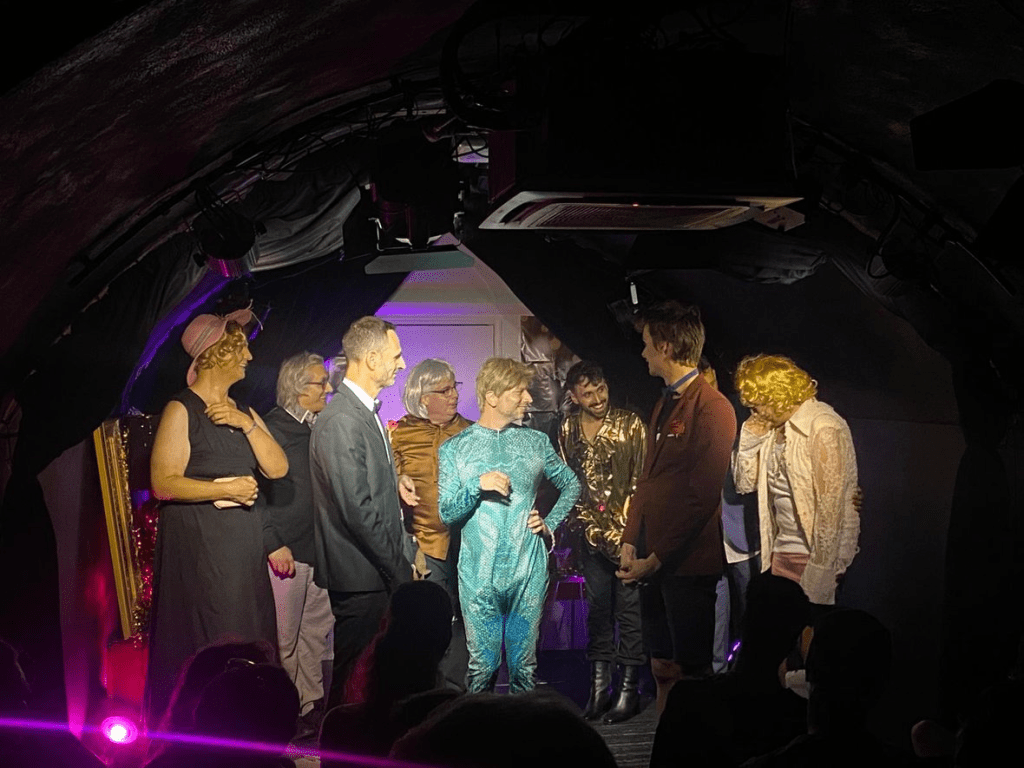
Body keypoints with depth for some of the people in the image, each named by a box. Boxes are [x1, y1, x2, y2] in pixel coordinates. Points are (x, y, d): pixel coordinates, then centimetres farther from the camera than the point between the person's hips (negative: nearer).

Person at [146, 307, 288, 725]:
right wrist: (226, 490, -14)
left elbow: (277, 468, 5)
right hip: (197, 540, -7)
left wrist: (248, 423, -7)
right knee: (204, 645, -7)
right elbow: (164, 482, -14)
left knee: (247, 639, 5)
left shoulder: (243, 412, 16)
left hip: (243, 538, 7)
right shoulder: (182, 410, -7)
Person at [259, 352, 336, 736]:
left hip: (321, 548, 7)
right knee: (284, 640, -1)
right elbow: (256, 491, -11)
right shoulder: (271, 428, -9)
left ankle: (312, 706, 21)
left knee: (318, 632, 12)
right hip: (285, 552, -7)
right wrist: (273, 545, -14)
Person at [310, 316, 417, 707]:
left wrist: (393, 480, 10)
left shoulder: (365, 411, 14)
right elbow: (357, 509, -22)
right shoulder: (340, 421, -19)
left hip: (379, 570, 10)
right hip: (360, 575, -10)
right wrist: (400, 568, -17)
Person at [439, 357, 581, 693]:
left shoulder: (536, 442, 8)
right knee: (482, 664, 1)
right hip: (479, 576, -2)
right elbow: (446, 514, -2)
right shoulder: (455, 449, 2)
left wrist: (550, 523, 7)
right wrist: (477, 486, -18)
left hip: (528, 572, 2)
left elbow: (571, 485, 21)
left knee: (524, 664, 6)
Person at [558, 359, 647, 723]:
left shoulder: (631, 424, -4)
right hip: (592, 532, 4)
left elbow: (640, 479, -5)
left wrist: (624, 526, -11)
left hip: (627, 530, -4)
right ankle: (599, 687, 16)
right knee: (597, 607, 8)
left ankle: (629, 689, 6)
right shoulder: (568, 430, 7)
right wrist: (589, 523, 2)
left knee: (629, 607, -1)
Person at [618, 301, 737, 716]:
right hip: (652, 561, 9)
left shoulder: (712, 408, -13)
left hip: (688, 563, -9)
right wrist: (631, 542, 7)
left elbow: (703, 496, -18)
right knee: (662, 668, 13)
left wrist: (656, 559, -17)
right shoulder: (664, 405, 16)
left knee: (691, 674, -1)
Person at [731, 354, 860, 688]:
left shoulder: (823, 429, -16)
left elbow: (831, 505, -19)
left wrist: (820, 572, -20)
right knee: (754, 660, 10)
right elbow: (744, 483, 14)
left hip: (813, 562, -8)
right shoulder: (773, 427, 9)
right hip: (779, 560, 8)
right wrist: (750, 437, 0)